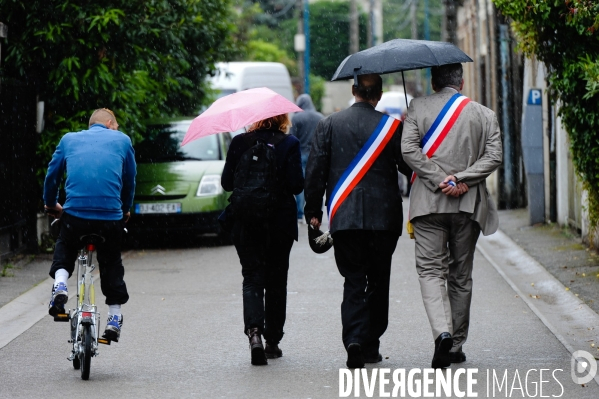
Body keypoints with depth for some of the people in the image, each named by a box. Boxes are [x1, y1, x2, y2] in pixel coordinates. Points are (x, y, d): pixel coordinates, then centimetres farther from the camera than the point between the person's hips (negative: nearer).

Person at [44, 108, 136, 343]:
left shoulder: (69, 139, 19)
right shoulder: (122, 140, 16)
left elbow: (52, 174, 22)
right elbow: (130, 180, 21)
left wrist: (51, 204, 38)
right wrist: (126, 209, 37)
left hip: (74, 211, 0)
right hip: (111, 215, 0)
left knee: (65, 246, 27)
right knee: (111, 262, 19)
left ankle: (60, 284, 0)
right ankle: (114, 318, 18)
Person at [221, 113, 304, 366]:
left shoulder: (239, 143, -3)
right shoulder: (289, 144, -7)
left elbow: (226, 183, 0)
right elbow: (296, 185, -10)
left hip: (246, 222, 0)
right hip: (280, 222, 0)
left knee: (252, 278, 2)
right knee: (276, 280, 12)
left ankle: (254, 331, -22)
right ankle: (273, 341, 17)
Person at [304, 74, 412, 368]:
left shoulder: (329, 125, 1)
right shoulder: (392, 126, -2)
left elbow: (315, 170, 1)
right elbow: (409, 167, 2)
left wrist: (313, 211, 8)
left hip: (343, 219, 0)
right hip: (384, 219, 0)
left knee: (353, 282, 2)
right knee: (378, 281, 12)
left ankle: (354, 340, -18)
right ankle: (371, 345, 16)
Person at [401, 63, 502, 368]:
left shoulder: (418, 108, 3)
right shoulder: (484, 114, 8)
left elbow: (409, 150, -8)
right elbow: (493, 156, -3)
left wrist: (440, 179, -11)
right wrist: (460, 178, -9)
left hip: (429, 203, -2)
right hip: (469, 204, 2)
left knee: (431, 269, -2)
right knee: (461, 275, 12)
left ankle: (443, 332, -25)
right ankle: (456, 345, 17)